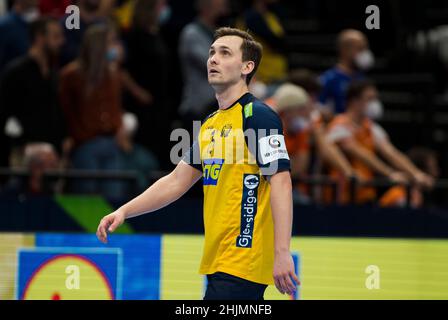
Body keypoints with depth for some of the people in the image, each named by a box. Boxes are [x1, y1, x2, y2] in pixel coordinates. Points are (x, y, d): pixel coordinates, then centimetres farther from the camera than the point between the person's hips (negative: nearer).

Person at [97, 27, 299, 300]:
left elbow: (281, 181, -17)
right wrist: (124, 211, 14)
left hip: (243, 262, -8)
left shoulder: (257, 115, -9)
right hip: (217, 262, 8)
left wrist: (282, 252, -24)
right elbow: (176, 181, 22)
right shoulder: (210, 124, 17)